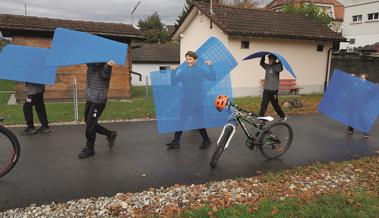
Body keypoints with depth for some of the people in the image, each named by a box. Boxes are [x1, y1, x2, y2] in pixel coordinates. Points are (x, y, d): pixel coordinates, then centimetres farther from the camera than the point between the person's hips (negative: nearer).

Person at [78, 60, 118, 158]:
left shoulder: (104, 61, -9)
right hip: (90, 98, 8)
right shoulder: (91, 62, 9)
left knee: (90, 126, -1)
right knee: (89, 123, 15)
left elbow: (105, 75, -22)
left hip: (98, 99, -7)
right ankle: (110, 134, 31)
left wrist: (108, 66, -42)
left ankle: (89, 149, 18)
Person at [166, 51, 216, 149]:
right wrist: (173, 71, -6)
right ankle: (176, 141, 13)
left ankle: (206, 140, 20)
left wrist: (210, 66, -22)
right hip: (185, 100, 4)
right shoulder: (183, 70, 7)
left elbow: (213, 78, -12)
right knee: (181, 120, 4)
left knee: (199, 120, 2)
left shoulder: (201, 69, -3)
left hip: (197, 101, -4)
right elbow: (174, 82, 6)